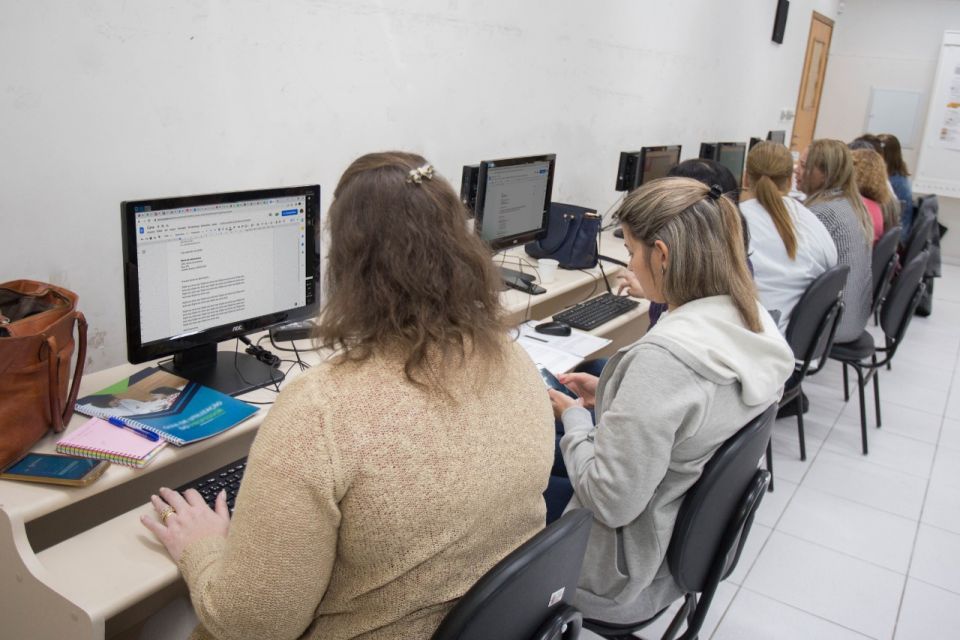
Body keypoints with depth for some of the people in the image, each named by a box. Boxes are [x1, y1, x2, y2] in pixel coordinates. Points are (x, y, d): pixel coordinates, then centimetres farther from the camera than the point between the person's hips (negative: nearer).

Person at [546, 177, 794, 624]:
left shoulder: (664, 357, -36)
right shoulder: (752, 321, -8)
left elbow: (609, 502, -28)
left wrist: (573, 417, -13)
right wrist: (608, 393, 4)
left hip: (631, 571, -8)